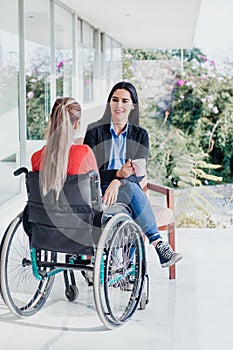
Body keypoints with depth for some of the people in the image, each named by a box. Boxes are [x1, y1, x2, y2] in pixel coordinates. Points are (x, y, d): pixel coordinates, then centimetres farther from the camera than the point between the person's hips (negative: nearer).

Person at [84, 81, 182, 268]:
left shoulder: (140, 135, 11)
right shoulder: (94, 130, 4)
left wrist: (118, 182, -26)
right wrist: (118, 173, -25)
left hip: (128, 191, 2)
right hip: (99, 192, -2)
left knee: (130, 187, -35)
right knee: (132, 190, -33)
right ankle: (159, 244, -33)